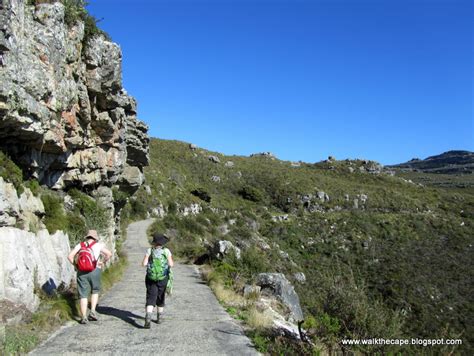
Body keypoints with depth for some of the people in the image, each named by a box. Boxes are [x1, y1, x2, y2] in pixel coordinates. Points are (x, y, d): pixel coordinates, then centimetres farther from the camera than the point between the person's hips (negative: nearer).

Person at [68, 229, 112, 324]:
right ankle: (92, 311, 7)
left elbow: (70, 256, 0)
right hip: (95, 271, -1)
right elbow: (109, 254, -8)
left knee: (83, 295, 8)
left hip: (82, 272, 1)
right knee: (95, 291, 20)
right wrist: (103, 262, 4)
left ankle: (84, 317, 7)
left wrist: (76, 265, 8)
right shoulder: (98, 245, 3)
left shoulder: (80, 245, 9)